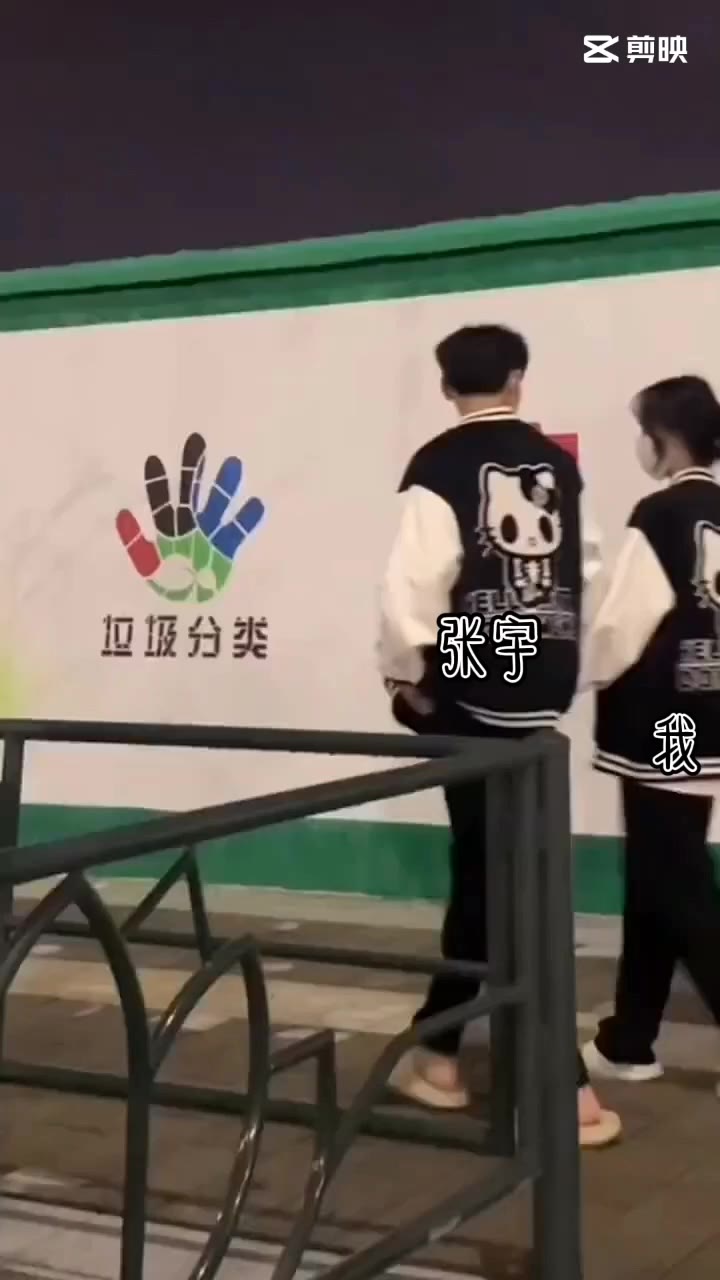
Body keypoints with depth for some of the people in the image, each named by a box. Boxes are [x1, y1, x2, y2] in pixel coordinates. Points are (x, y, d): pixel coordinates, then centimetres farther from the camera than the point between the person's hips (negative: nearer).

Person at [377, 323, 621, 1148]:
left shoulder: (442, 465, -7)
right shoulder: (557, 464, 8)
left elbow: (416, 580, -16)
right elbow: (582, 570, 7)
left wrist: (404, 675, -3)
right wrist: (562, 665, 14)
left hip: (474, 693, -5)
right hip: (540, 691, 5)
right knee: (486, 871, 14)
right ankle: (437, 1051, 23)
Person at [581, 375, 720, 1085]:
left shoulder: (663, 517, -14)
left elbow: (622, 622, -15)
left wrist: (587, 669, 3)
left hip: (658, 728, -8)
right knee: (654, 885, 16)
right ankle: (628, 1041, 26)